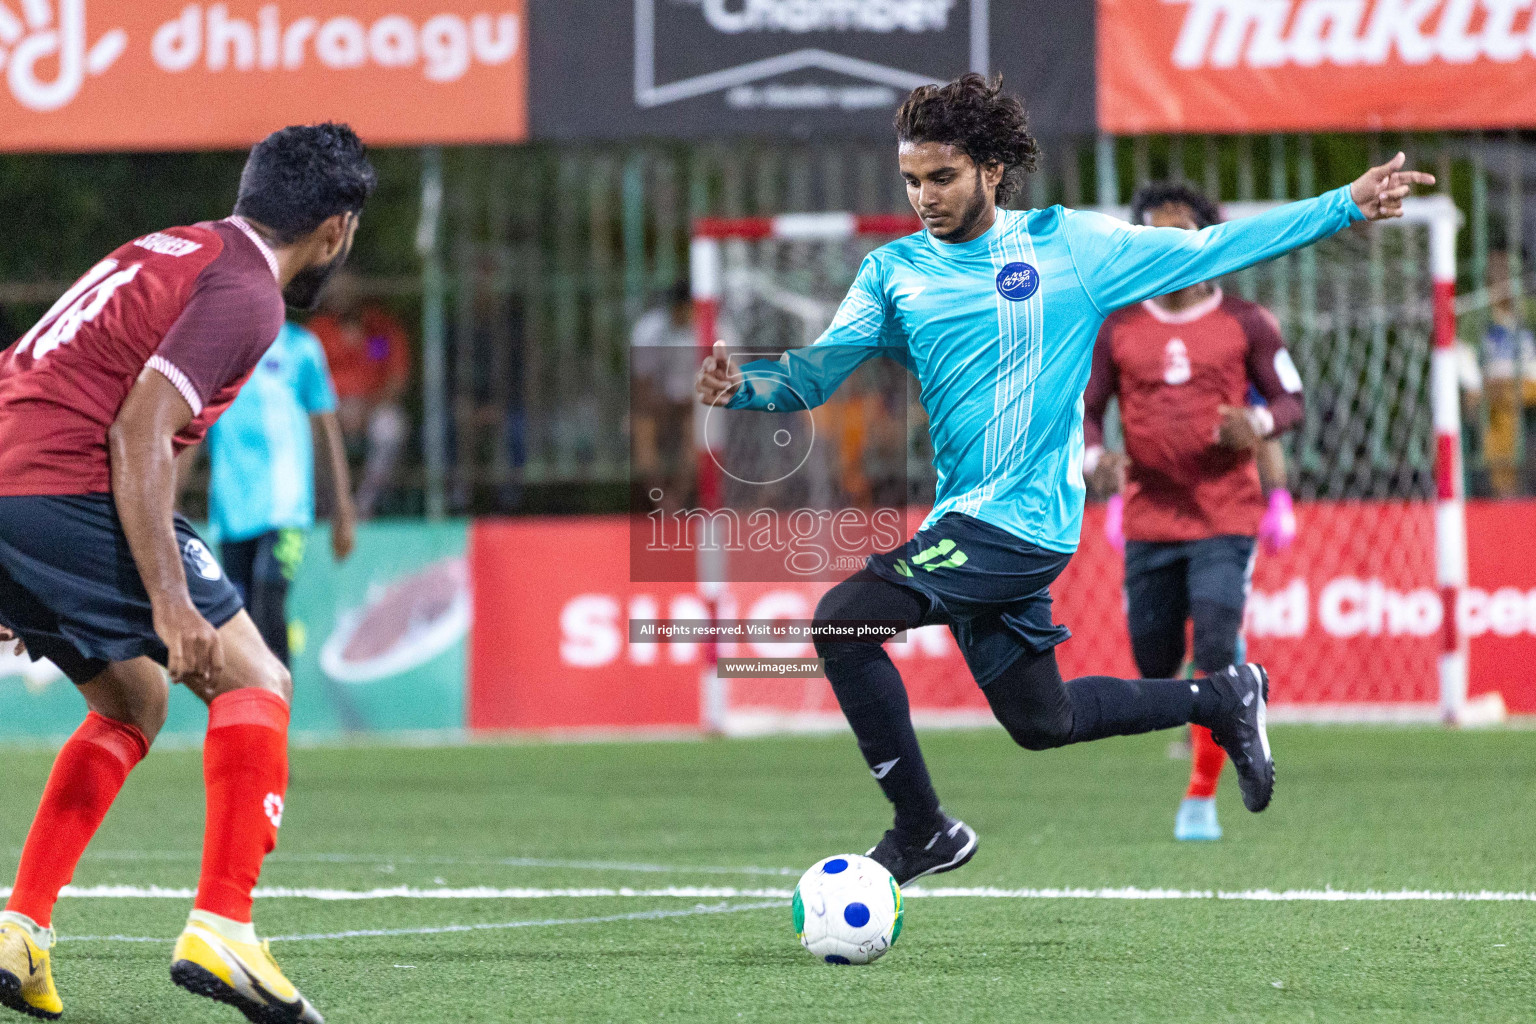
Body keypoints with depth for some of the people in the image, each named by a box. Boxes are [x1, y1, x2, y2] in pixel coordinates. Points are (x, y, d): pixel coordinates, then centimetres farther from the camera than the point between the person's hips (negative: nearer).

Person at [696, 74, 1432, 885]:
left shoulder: (1070, 244, -1)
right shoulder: (894, 271, 8)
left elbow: (1209, 249, 6)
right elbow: (817, 371, -2)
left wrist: (1344, 207, 3)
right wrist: (745, 385, -24)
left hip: (1023, 521, -6)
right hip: (965, 525, 6)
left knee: (842, 620, -19)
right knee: (1038, 720, 16)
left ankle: (922, 831, -6)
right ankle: (1223, 701, 36)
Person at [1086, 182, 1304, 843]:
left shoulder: (1246, 323, 1)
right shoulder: (1118, 330, 5)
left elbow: (1290, 400, 5)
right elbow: (1086, 409, 8)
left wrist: (1257, 422, -18)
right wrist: (1095, 458, -13)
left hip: (1226, 521, -3)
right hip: (1148, 521, 3)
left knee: (1216, 654, -15)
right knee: (1154, 665, 6)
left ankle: (1201, 798, -7)